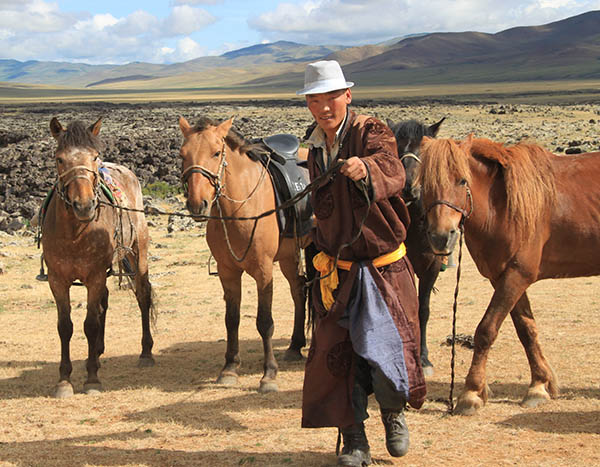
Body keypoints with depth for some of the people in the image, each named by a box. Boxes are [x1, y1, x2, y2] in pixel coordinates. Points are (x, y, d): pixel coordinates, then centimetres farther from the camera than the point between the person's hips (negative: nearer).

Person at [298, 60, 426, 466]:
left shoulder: (370, 133, -13)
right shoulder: (315, 146, 7)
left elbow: (393, 173, -36)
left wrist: (365, 169, -57)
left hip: (384, 268, -5)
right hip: (337, 271, 5)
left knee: (385, 349, -10)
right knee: (335, 352, 1)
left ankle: (394, 412, 22)